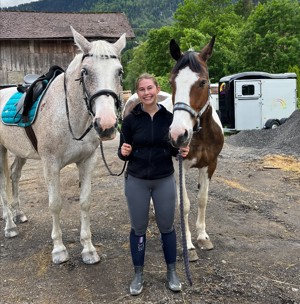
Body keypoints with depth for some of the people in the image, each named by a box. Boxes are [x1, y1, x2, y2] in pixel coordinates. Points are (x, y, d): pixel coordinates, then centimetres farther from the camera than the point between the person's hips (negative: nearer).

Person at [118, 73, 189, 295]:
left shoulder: (169, 117, -4)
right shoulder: (130, 120, -7)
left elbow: (174, 148, 6)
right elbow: (123, 154, -2)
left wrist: (182, 151, -16)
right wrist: (123, 152, -25)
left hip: (164, 180, 1)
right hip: (136, 181, -1)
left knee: (167, 226, 13)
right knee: (138, 228, 10)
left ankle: (172, 271, 32)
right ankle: (138, 274, 28)